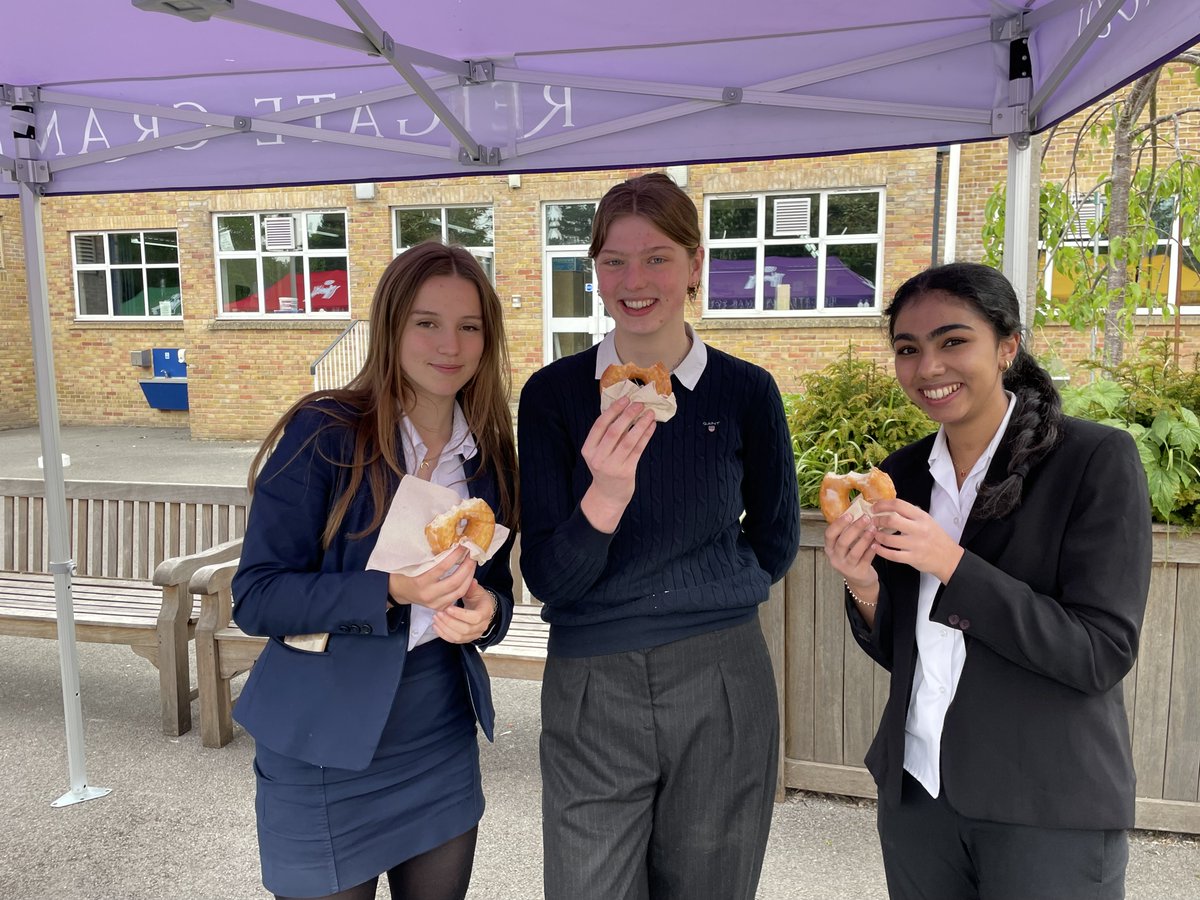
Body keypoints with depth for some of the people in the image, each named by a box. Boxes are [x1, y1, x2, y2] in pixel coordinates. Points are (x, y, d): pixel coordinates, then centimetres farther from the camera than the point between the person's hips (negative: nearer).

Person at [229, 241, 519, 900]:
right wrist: (391, 591, -28)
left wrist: (486, 610, -14)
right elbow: (255, 598, -15)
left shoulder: (490, 453, 0)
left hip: (444, 740, 5)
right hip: (324, 743, -4)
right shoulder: (322, 434, -15)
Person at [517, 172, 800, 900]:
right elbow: (546, 577, -11)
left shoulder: (746, 392, -4)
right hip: (592, 692, 0)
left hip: (721, 688, 1)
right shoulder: (554, 393, -6)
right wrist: (605, 496, -28)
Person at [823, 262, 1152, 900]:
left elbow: (1103, 654, -16)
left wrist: (953, 565, -24)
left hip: (1049, 810, -4)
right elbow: (897, 651, 7)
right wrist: (864, 587, -14)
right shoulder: (902, 475, 1)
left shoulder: (1098, 459, -12)